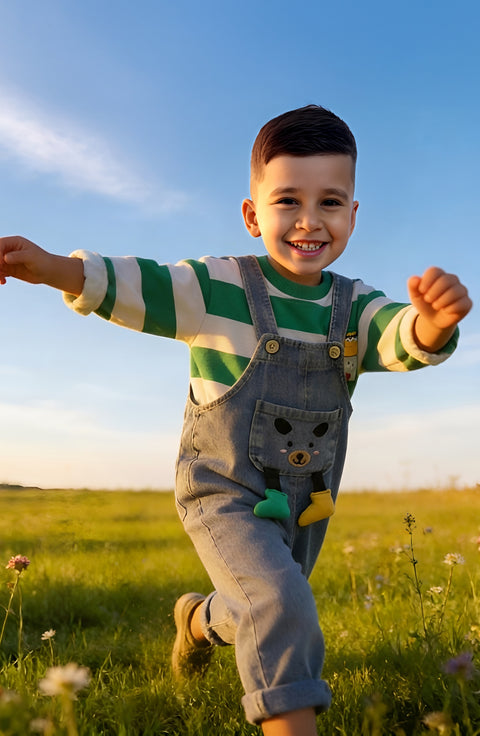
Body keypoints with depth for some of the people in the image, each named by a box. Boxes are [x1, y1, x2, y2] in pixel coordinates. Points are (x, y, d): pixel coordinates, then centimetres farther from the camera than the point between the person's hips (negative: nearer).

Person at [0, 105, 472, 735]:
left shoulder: (354, 307, -7)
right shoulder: (217, 288, -14)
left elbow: (405, 342, -24)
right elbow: (133, 286, -21)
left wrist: (434, 321, -49)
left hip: (305, 506, 5)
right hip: (225, 494, -4)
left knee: (264, 617, 25)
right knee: (281, 602, -27)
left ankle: (200, 618, 57)